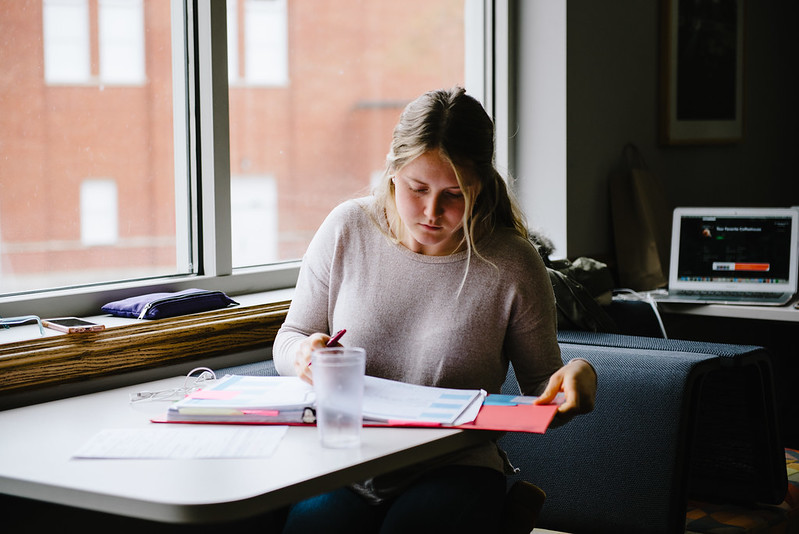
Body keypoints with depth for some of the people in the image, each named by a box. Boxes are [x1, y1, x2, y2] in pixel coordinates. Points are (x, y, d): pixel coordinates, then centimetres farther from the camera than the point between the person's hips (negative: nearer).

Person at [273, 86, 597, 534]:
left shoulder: (512, 266, -5)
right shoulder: (346, 230, 1)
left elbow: (541, 385, 6)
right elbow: (288, 339, 12)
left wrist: (577, 375, -17)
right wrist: (303, 352, -12)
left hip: (457, 469, -1)